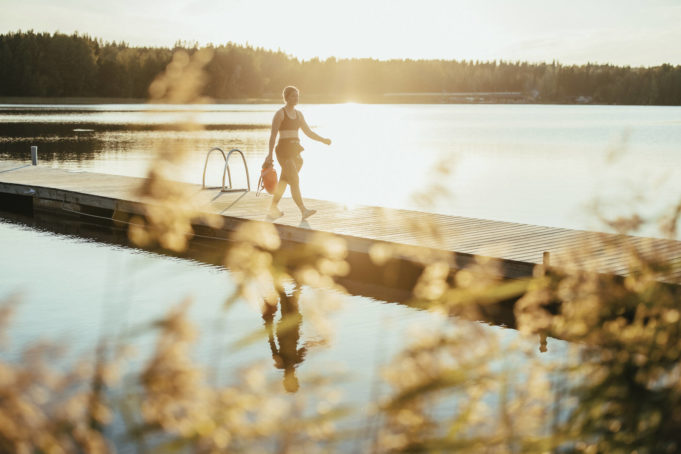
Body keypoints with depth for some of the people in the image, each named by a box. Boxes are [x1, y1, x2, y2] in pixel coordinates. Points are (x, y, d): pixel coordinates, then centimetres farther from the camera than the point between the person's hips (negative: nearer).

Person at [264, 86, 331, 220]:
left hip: (295, 151, 7)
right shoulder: (279, 113, -7)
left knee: (284, 180, 12)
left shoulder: (298, 114, 14)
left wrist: (323, 140, 1)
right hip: (283, 150, -7)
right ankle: (303, 210, -22)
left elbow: (308, 132, 14)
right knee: (295, 181, -16)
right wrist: (270, 155, -15)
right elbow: (273, 135, -10)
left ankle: (273, 208, 24)